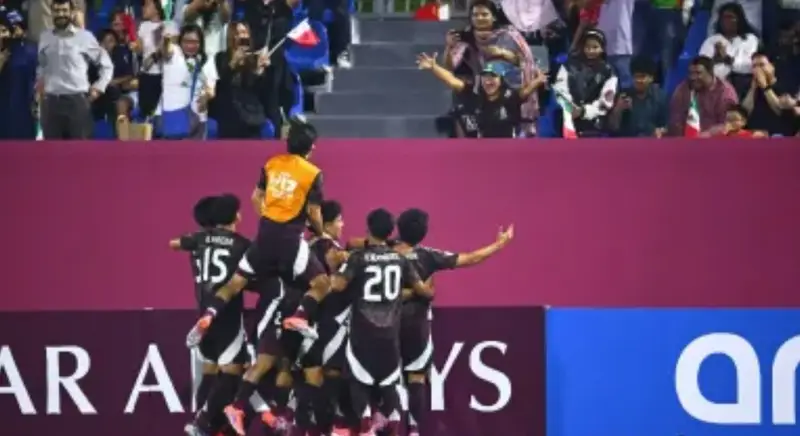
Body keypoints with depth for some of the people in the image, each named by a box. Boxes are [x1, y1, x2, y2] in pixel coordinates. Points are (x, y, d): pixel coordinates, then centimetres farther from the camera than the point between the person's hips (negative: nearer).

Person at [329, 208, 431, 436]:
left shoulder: (358, 258, -7)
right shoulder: (400, 259, 6)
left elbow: (337, 286, -16)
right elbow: (420, 288, 13)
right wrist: (430, 292, 37)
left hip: (364, 331, -3)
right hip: (390, 332, 3)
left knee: (360, 381, 6)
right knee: (388, 383, 13)